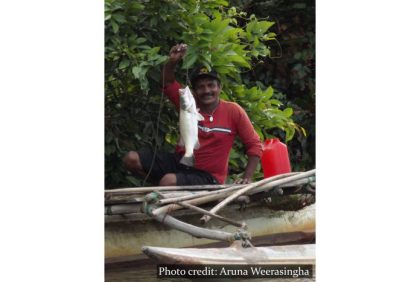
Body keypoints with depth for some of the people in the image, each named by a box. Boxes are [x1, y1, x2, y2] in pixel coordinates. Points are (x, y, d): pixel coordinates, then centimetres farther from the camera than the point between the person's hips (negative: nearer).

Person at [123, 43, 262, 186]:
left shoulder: (233, 111, -10)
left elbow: (254, 145, -6)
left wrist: (247, 178, -15)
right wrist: (172, 61, -15)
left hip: (207, 176, -6)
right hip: (179, 162, 6)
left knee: (169, 181, -35)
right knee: (131, 159, -9)